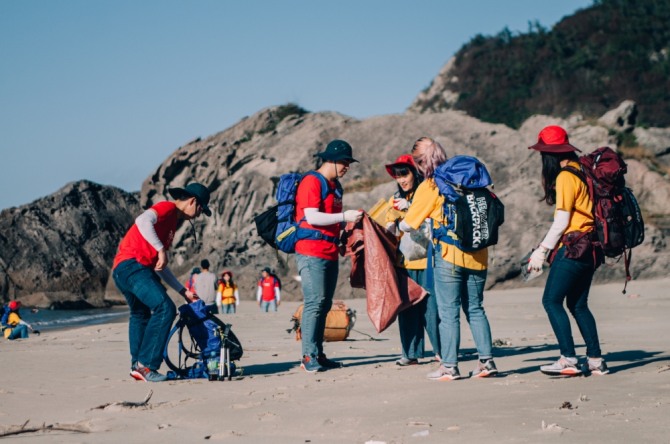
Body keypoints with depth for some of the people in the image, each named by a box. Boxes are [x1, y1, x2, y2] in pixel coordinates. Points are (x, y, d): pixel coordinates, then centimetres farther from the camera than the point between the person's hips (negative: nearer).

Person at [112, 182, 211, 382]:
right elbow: (143, 221, -25)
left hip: (123, 271, 11)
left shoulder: (172, 222, 26)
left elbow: (160, 267, 26)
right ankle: (144, 364, -17)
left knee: (141, 314, 26)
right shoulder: (168, 208, -2)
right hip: (131, 265, -11)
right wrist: (162, 249, -23)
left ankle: (137, 366, 30)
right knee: (165, 308, -18)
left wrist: (183, 291, 25)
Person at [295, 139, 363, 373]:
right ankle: (309, 357, -10)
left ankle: (318, 355, 13)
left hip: (330, 254, 9)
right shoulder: (312, 182, -9)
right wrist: (344, 216, -20)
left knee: (324, 305, 9)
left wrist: (350, 221, 8)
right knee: (315, 303, -12)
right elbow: (312, 217, -18)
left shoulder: (335, 186, 19)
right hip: (311, 253, -9)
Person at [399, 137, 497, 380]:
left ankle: (449, 366, 1)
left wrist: (397, 225, 21)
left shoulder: (428, 187, -6)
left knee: (448, 312, 0)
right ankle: (486, 360, 9)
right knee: (475, 309, 13)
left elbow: (408, 225, -2)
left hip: (448, 254, -5)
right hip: (477, 253, 5)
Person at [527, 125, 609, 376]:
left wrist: (542, 250, -11)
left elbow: (562, 221, -16)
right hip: (590, 249, 9)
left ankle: (569, 360, -12)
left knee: (552, 301, -6)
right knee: (578, 304, 13)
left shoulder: (565, 176, -13)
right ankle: (595, 360, 12)